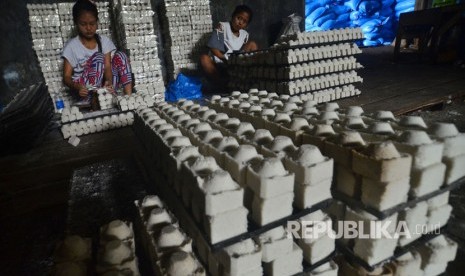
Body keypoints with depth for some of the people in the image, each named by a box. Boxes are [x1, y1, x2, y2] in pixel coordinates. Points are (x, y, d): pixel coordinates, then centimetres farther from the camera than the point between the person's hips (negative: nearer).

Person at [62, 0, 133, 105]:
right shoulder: (71, 46, -4)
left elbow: (107, 67, -8)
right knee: (99, 57, -24)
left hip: (103, 86, 3)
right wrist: (77, 87, -29)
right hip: (85, 90, -3)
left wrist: (108, 81, -31)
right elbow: (66, 77, -6)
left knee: (120, 55, -15)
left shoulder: (104, 41, 4)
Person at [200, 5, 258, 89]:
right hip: (218, 64, -4)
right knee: (204, 58, -33)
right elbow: (213, 47, -10)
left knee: (252, 44, -7)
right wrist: (225, 59, -20)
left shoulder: (245, 35, 10)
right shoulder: (222, 26, -4)